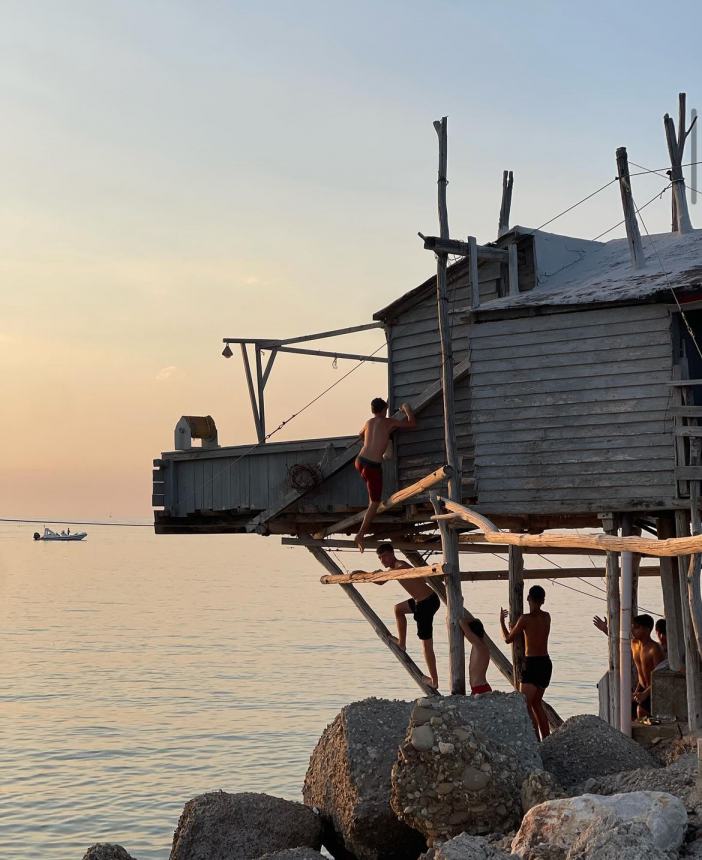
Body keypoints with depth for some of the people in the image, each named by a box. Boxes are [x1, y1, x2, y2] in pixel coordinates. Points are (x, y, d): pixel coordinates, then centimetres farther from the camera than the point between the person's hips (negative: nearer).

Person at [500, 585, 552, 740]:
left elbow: (508, 639, 0)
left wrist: (502, 621, 16)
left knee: (525, 704, -9)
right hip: (546, 663, 7)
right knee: (536, 703, 19)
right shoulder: (547, 617, 7)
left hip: (532, 663, -7)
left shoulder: (525, 619, -12)